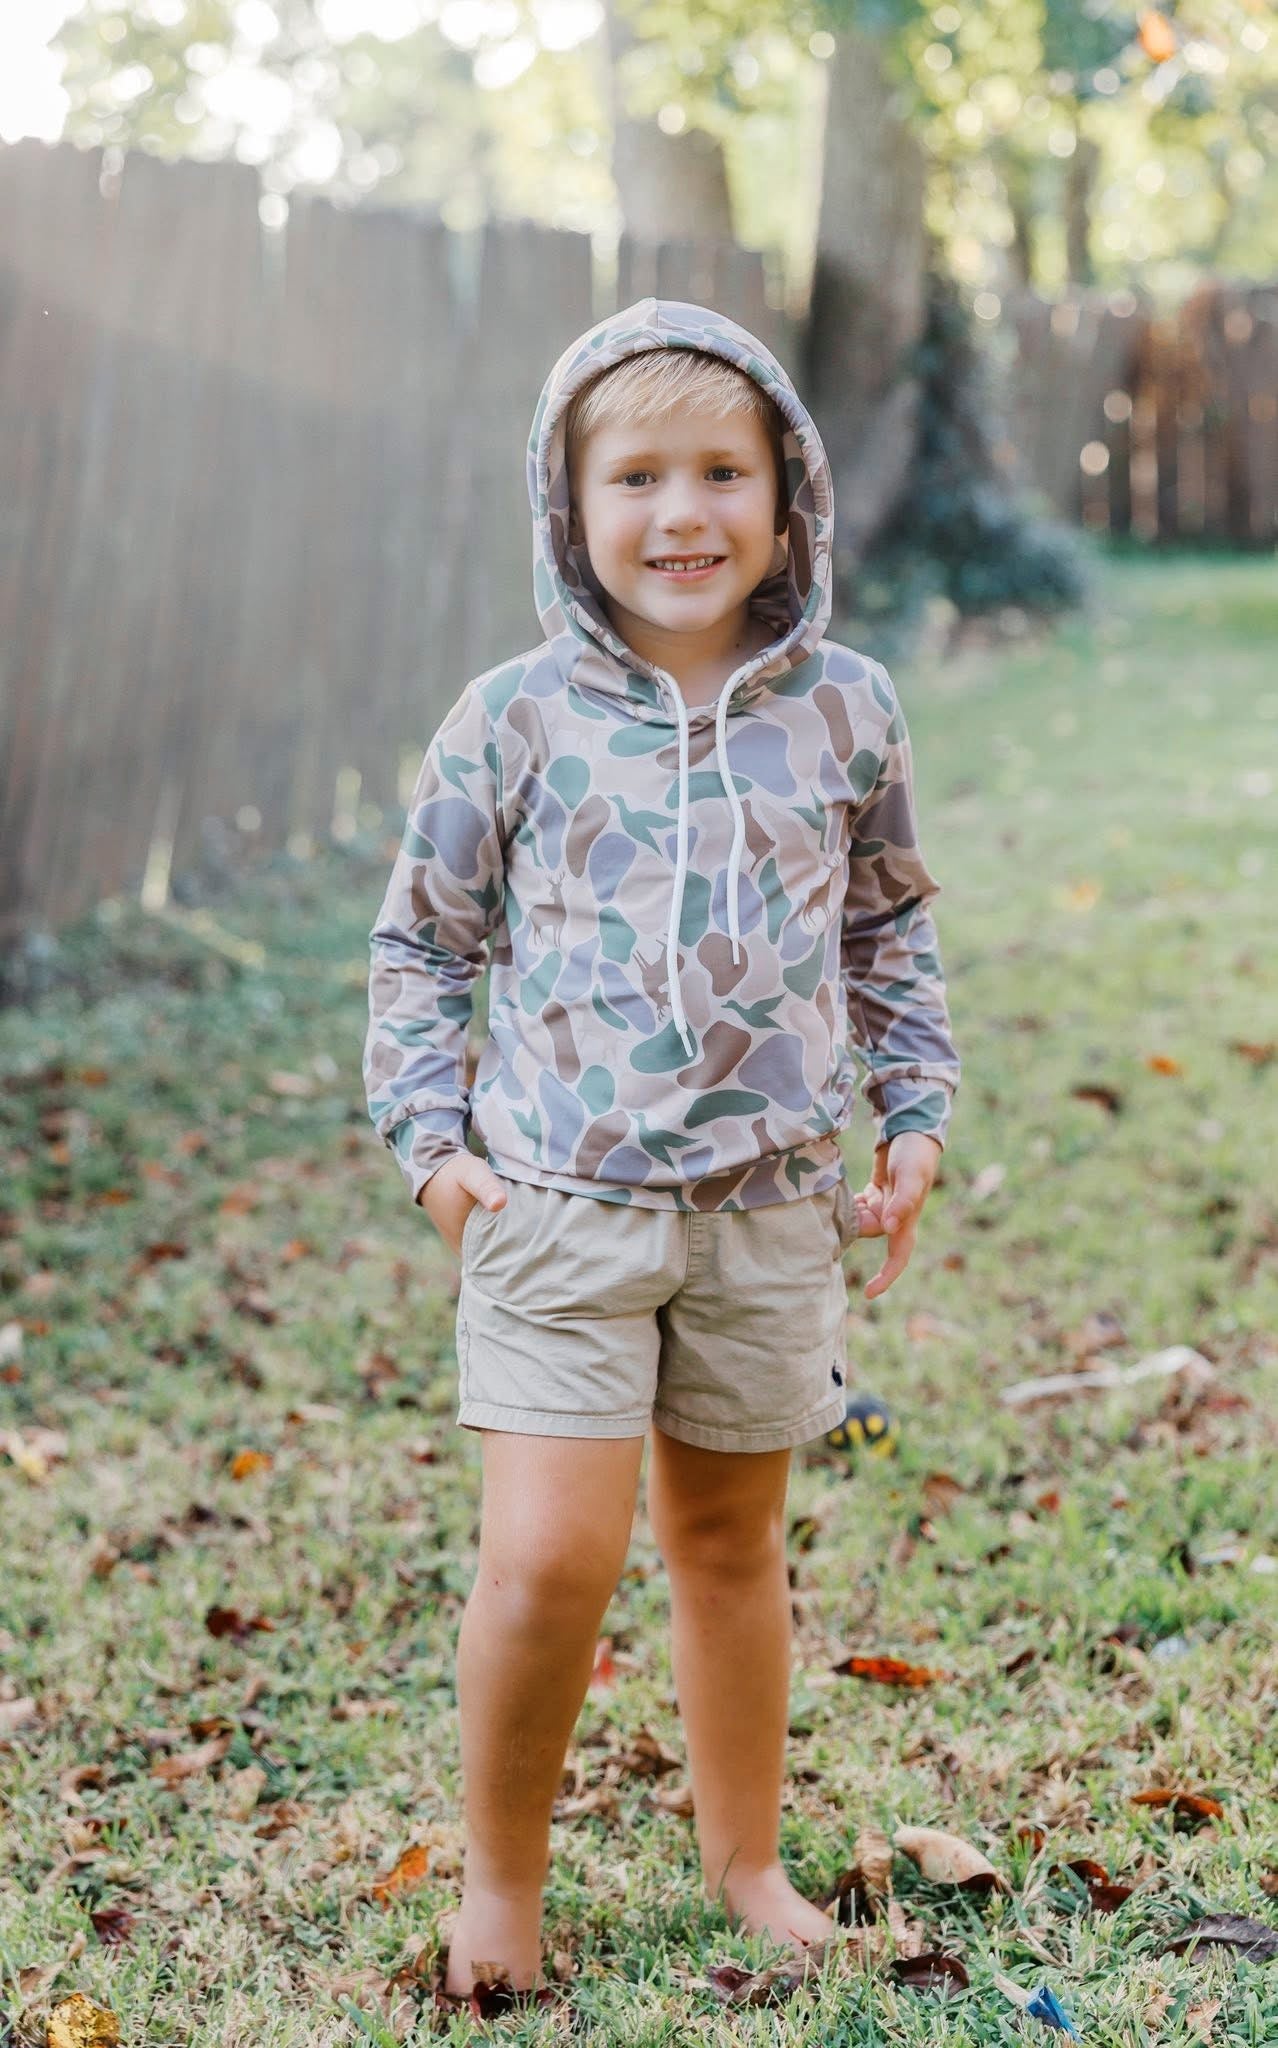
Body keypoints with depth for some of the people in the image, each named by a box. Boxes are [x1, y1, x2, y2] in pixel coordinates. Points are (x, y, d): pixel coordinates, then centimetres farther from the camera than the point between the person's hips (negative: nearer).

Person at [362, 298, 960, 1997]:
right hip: (561, 1208, -2)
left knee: (731, 1540, 15)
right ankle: (500, 1872, 15)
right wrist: (430, 1139, -1)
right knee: (551, 1558, -9)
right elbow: (424, 941, 7)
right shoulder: (515, 721, -4)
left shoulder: (843, 711, 2)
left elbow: (892, 926, 16)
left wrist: (915, 1120, 11)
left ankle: (745, 1857, 34)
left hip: (769, 1209, 2)